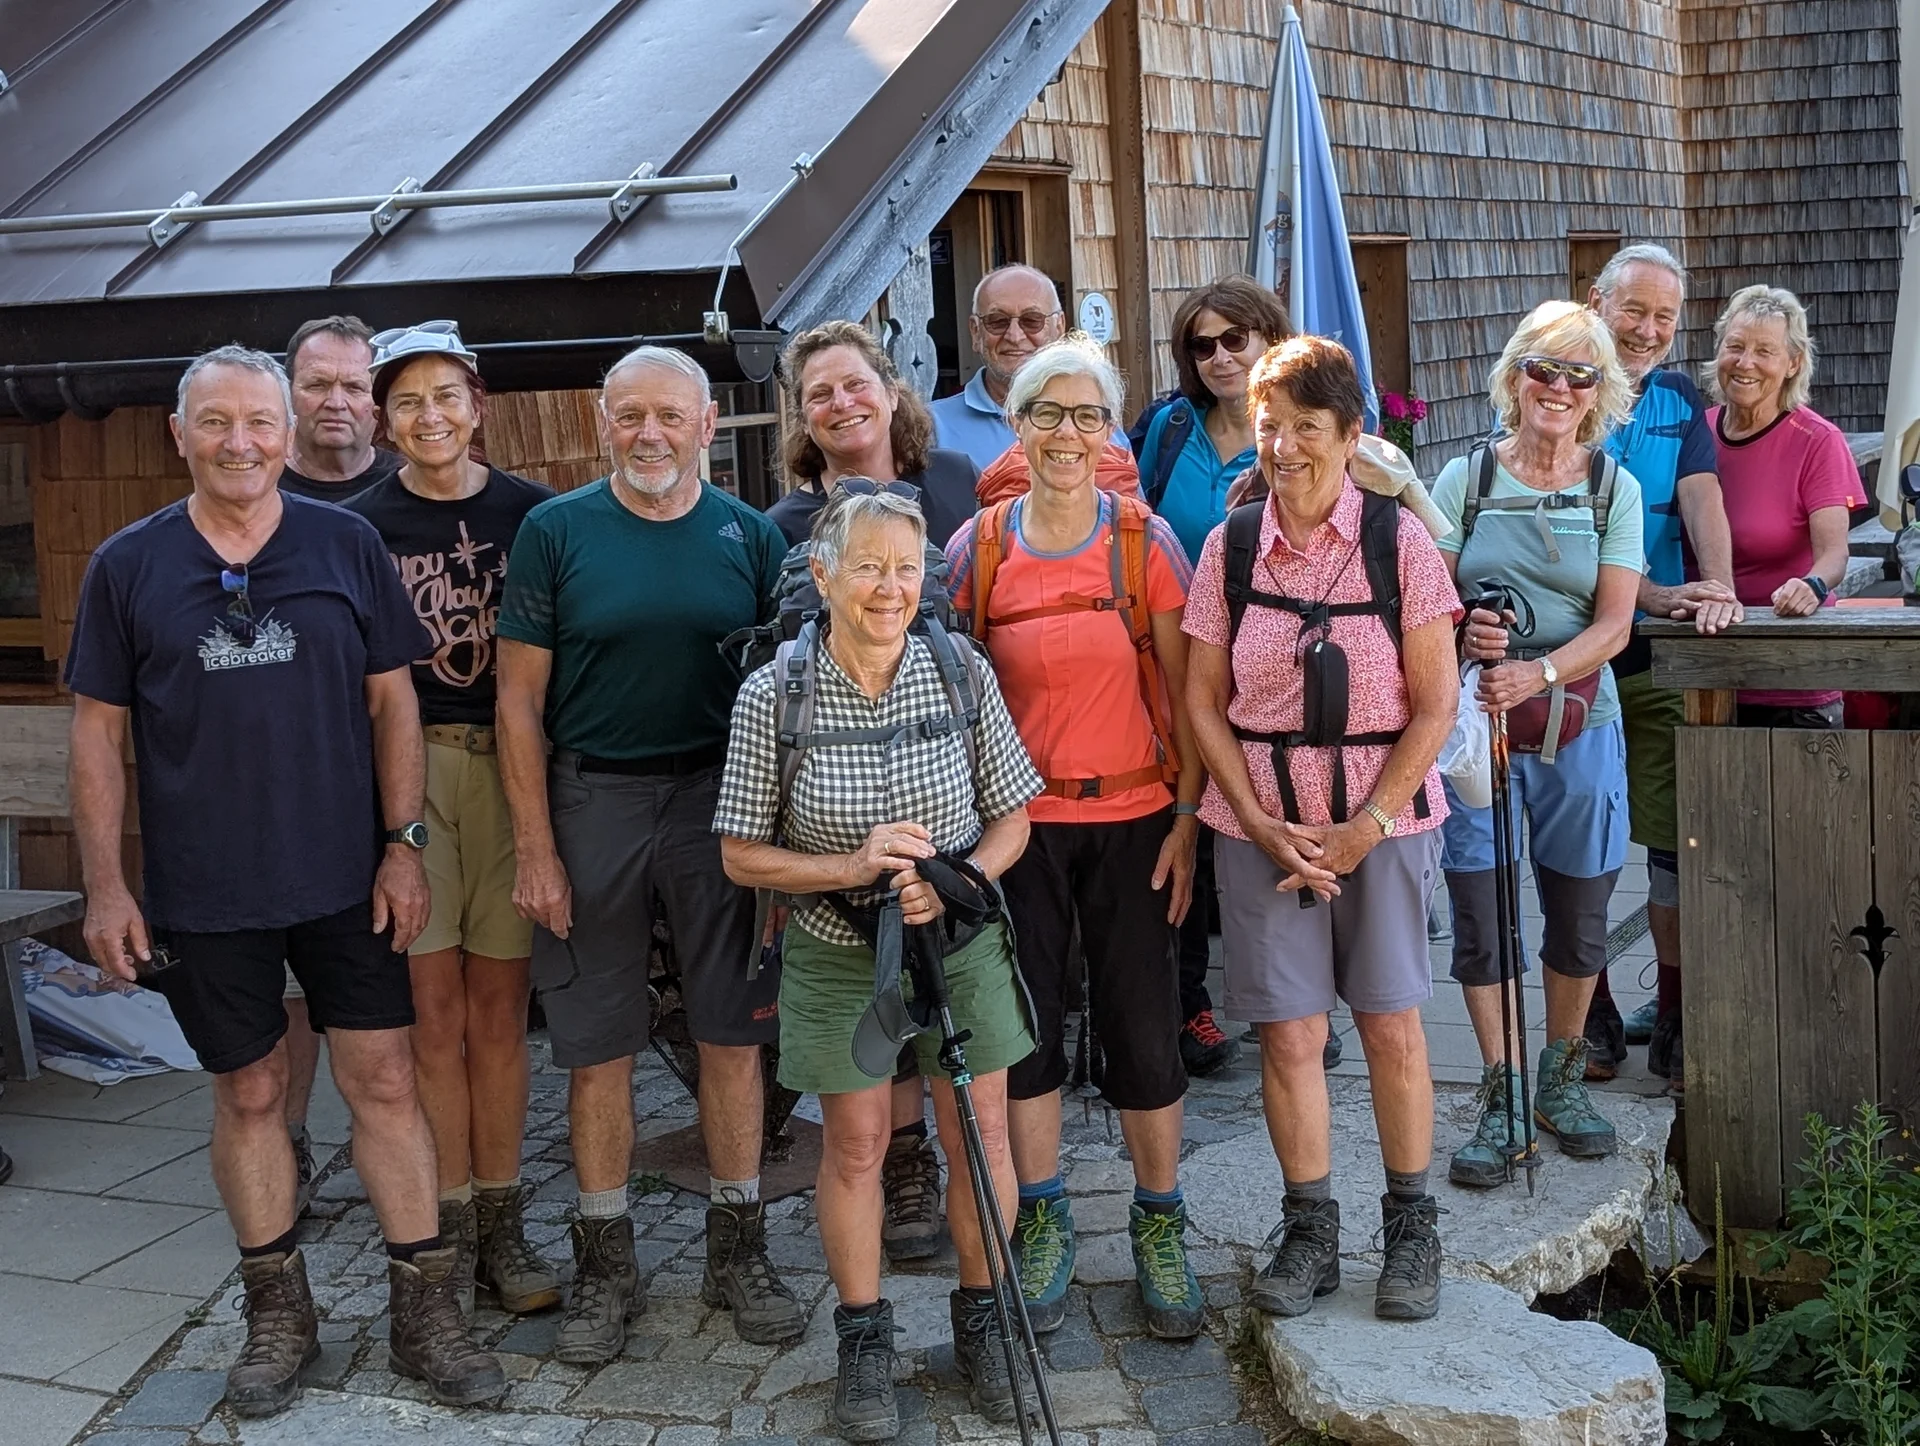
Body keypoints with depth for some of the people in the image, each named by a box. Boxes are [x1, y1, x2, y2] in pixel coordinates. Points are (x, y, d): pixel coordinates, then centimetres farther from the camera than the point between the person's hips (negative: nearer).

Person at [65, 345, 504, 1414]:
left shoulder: (349, 547, 1)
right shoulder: (129, 566, 1)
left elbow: (392, 698, 3)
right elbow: (99, 731, 3)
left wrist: (404, 842, -3)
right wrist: (106, 886, -2)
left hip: (348, 881, 0)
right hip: (203, 893, 0)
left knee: (385, 1081, 1)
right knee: (250, 1094, 11)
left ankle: (425, 1313, 13)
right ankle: (279, 1315, 26)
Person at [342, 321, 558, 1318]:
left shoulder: (529, 513, 4)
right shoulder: (361, 526, 4)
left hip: (510, 765, 1)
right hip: (405, 768, 0)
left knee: (498, 1006, 5)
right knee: (433, 1010, 0)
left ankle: (501, 1224, 15)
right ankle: (448, 1227, 12)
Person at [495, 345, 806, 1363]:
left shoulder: (749, 536, 4)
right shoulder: (555, 531, -1)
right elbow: (519, 698, -2)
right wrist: (534, 848, -7)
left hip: (720, 796, 1)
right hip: (592, 798, -1)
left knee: (733, 1032, 7)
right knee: (598, 1045, 6)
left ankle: (737, 1250, 23)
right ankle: (604, 1265, 20)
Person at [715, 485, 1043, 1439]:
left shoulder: (961, 672, -8)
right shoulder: (773, 697, -13)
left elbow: (1011, 819, 1)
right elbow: (742, 855, -7)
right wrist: (852, 869, -22)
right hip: (838, 954, -1)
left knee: (981, 1135, 8)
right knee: (855, 1145, 8)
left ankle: (980, 1322, 29)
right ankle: (864, 1341, 27)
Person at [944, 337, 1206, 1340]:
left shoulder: (1147, 541, -2)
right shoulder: (977, 549, 0)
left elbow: (1185, 690, -1)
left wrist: (1188, 816, -6)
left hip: (1132, 818, -1)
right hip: (1017, 822, 1)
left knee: (1143, 1029, 2)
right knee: (1024, 1022, 7)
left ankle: (1159, 1223, 22)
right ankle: (1042, 1221, 25)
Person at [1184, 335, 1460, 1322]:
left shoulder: (1398, 539, -5)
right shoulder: (1231, 546, 1)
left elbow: (1436, 703, -5)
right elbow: (1202, 700, 3)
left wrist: (1367, 826, -11)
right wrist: (1262, 825, -7)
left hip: (1383, 816, -1)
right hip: (1260, 822, 2)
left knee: (1391, 1022, 5)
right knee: (1287, 1030, 5)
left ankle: (1411, 1229, 21)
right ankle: (1309, 1232, 19)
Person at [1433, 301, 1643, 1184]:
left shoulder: (1614, 489, 4)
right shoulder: (1466, 479, 2)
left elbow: (1613, 624, -4)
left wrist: (1540, 673, -21)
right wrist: (1460, 630, -22)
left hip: (1577, 722, 1)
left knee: (1578, 915, 10)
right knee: (1479, 918, 0)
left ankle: (1561, 1077, 30)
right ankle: (1501, 1097, 14)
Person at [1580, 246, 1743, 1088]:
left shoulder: (1679, 401, 11)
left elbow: (1701, 498, -4)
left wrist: (1718, 589, -22)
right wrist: (1653, 594, -22)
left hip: (1662, 654, 3)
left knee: (1675, 836, 3)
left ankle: (1672, 1016, 14)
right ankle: (1595, 1013, 17)